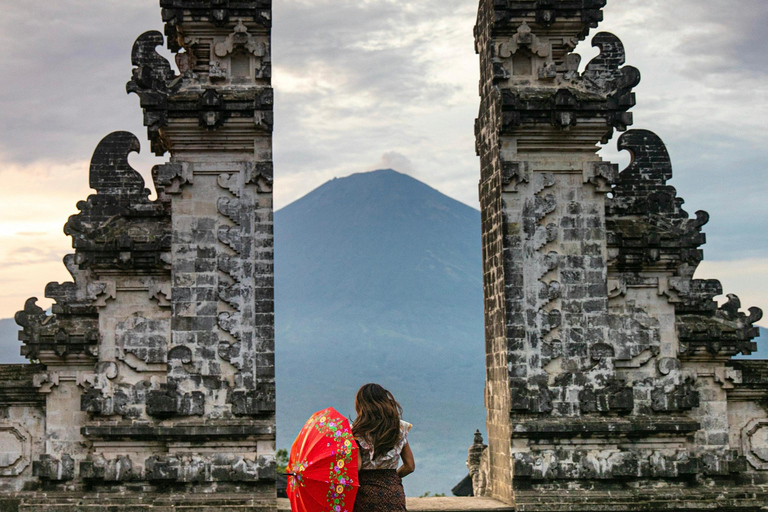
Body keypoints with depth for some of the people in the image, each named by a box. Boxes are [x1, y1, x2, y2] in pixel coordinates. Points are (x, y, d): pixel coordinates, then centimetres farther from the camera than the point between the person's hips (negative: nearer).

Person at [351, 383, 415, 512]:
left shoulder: (358, 431, -7)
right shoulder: (400, 429, 6)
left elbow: (356, 467, -16)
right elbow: (410, 466, 9)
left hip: (366, 493, -3)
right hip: (394, 494, 4)